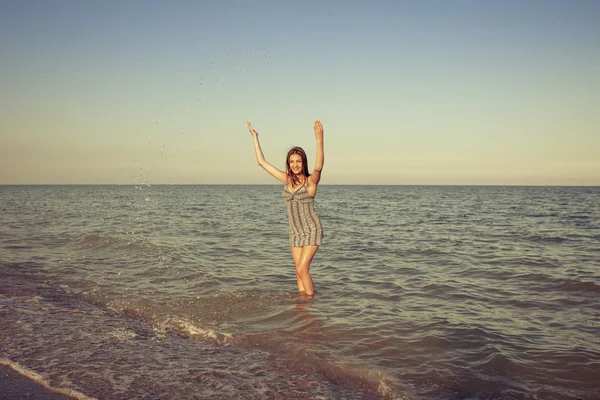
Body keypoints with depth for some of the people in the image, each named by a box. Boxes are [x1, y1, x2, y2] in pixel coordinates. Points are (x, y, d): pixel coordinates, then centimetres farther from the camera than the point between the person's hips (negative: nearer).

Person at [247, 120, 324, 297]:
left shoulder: (311, 181, -13)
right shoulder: (287, 180, 2)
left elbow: (318, 167, -36)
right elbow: (262, 162, 7)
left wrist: (319, 139, -49)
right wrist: (255, 137, 6)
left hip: (312, 231, -6)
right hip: (295, 233, 6)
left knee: (302, 269, -12)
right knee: (300, 271, 8)